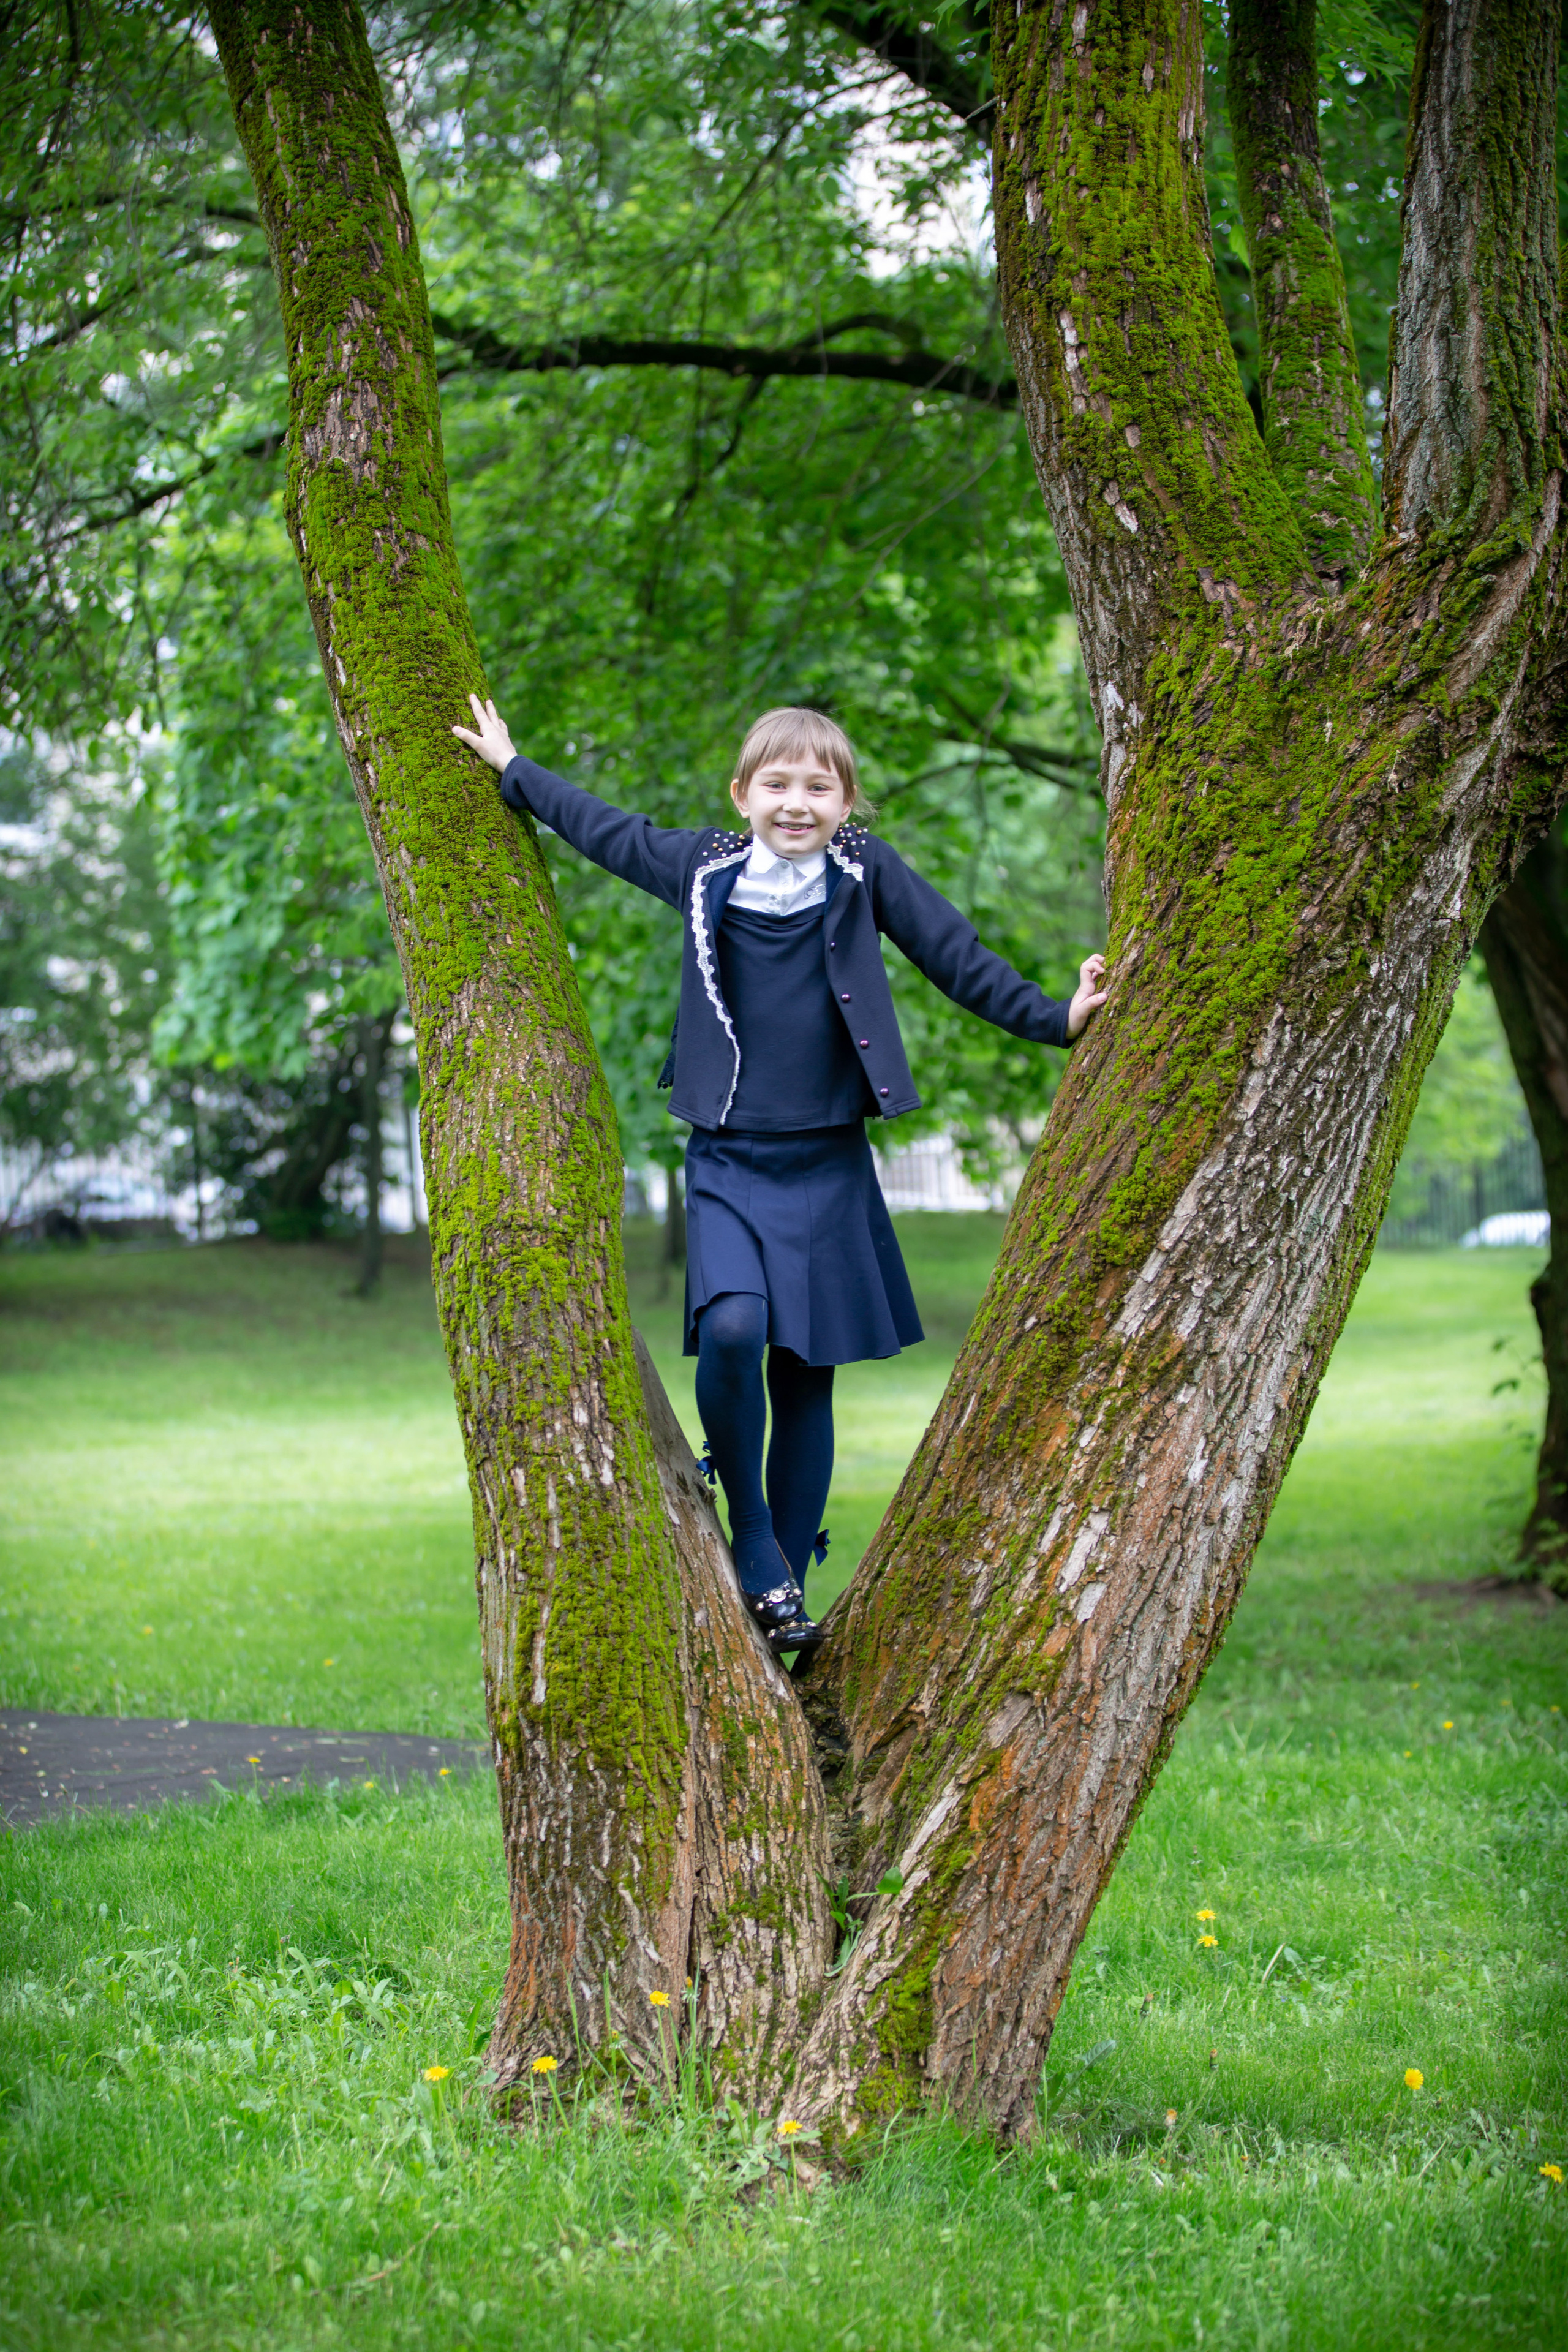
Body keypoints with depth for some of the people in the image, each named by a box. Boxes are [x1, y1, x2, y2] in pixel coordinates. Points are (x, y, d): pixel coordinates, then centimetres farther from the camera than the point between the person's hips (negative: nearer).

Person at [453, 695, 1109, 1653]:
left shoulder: (865, 873, -2)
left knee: (807, 1376, 4)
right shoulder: (703, 868, 2)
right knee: (732, 1327, -24)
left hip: (828, 1167, 0)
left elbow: (957, 955, 1)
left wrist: (1055, 1017, -7)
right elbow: (605, 828, 16)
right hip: (728, 1161, 0)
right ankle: (754, 1545, -7)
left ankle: (787, 1585, 16)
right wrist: (510, 767, 24)